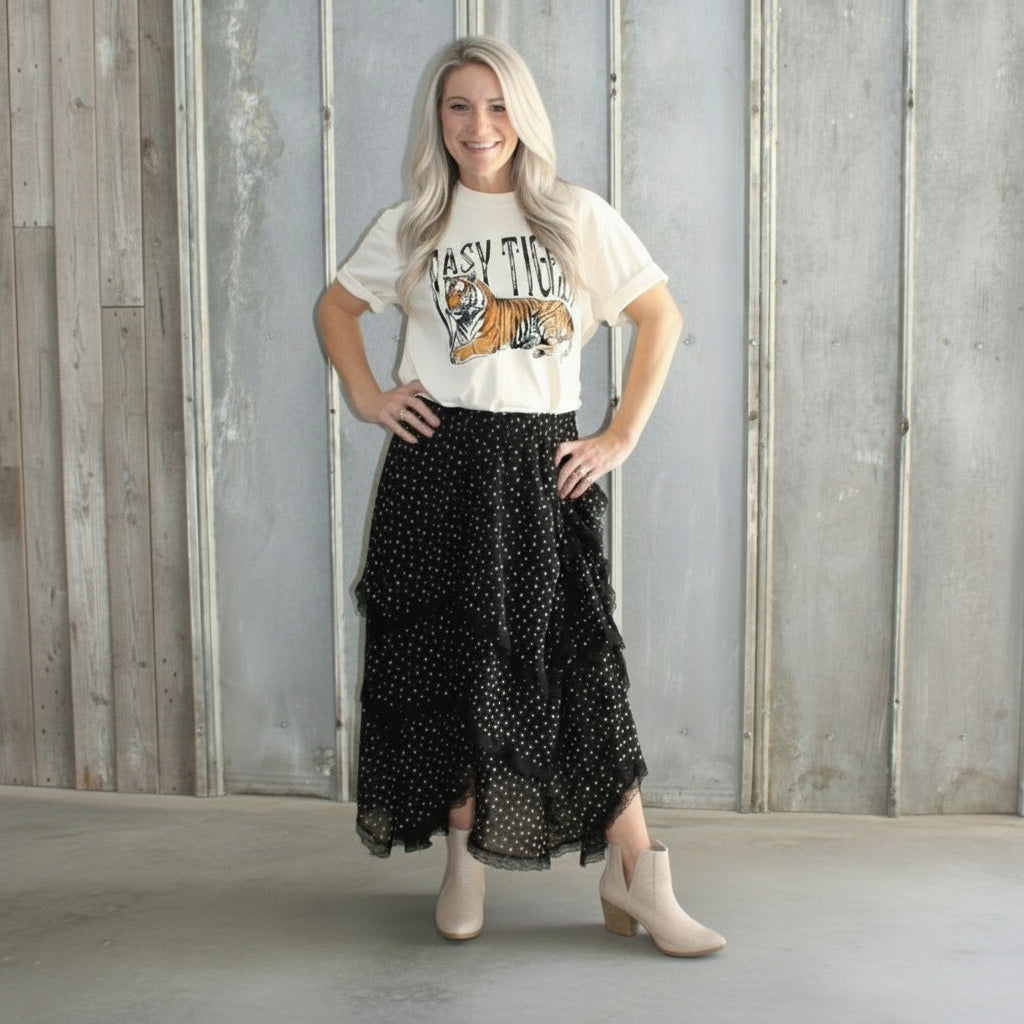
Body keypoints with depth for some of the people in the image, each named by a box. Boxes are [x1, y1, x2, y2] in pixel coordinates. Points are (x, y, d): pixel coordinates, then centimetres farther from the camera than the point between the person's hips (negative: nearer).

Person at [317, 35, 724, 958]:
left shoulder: (577, 217, 4)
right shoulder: (413, 227, 8)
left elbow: (662, 317, 6)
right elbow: (336, 306, 21)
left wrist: (622, 437, 0)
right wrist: (366, 397, 5)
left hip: (545, 464, -1)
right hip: (440, 464, 1)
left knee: (580, 659, -4)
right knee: (454, 661, 4)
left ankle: (636, 880, 3)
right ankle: (466, 861, 20)